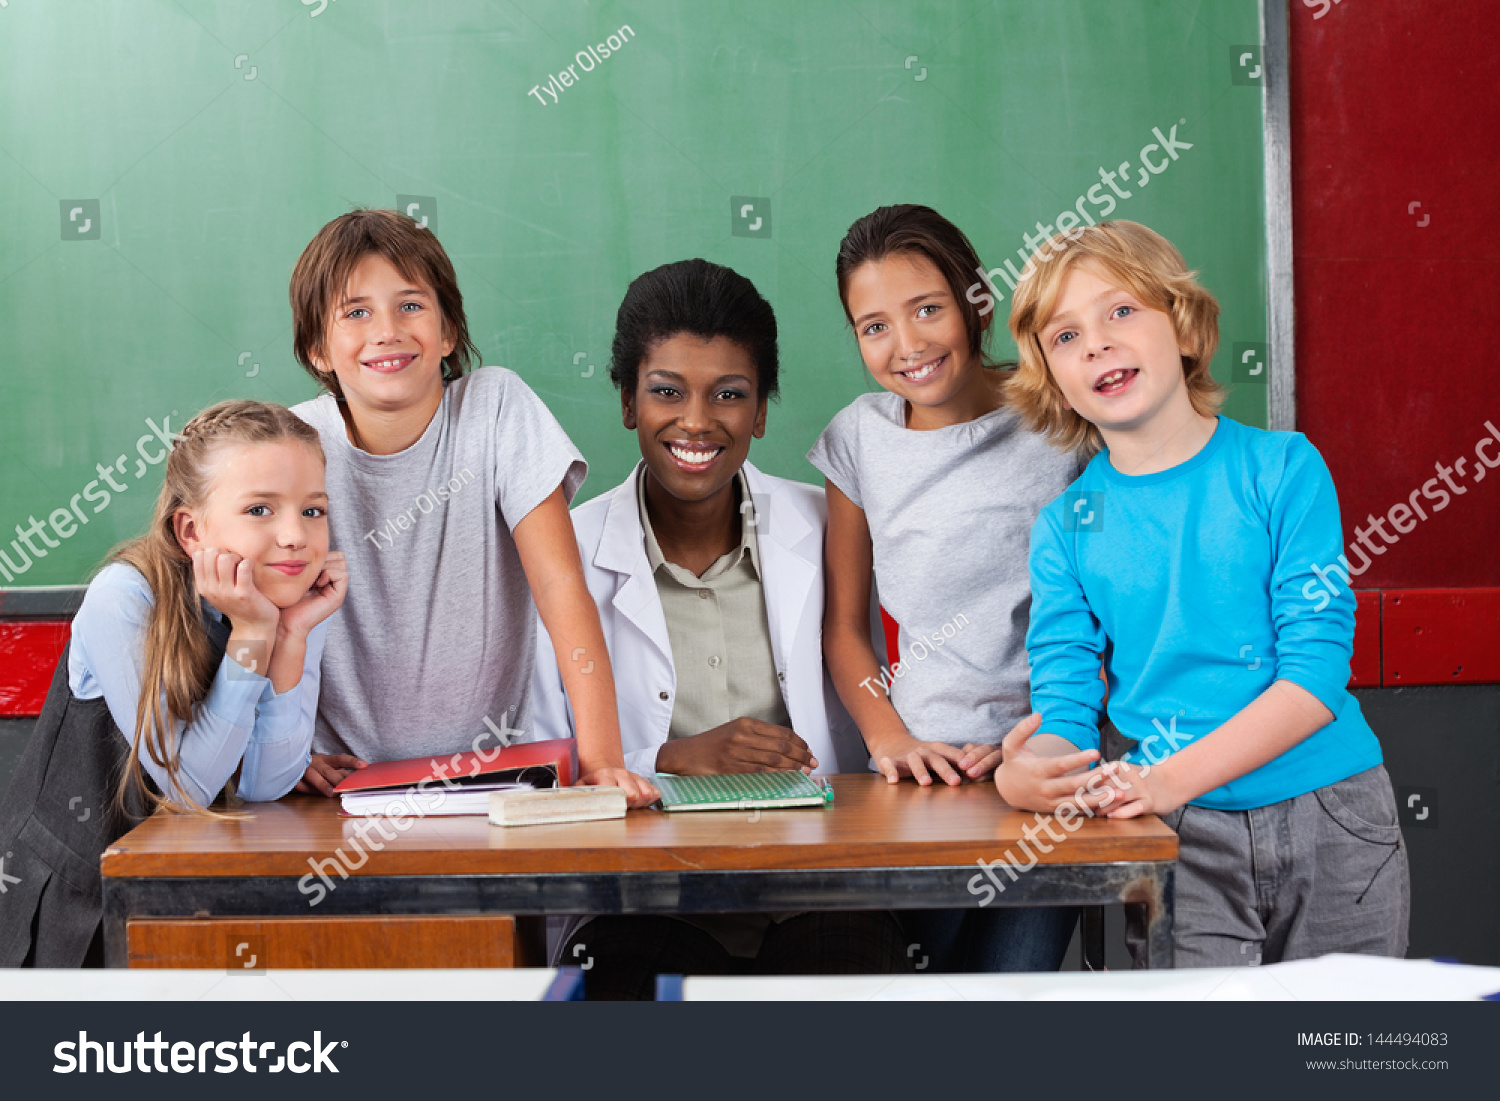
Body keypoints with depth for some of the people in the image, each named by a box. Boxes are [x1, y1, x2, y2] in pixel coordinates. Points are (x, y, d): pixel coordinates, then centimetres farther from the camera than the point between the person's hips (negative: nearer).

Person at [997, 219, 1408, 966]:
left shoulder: (1282, 468, -3)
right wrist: (1027, 774, -25)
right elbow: (1065, 703, 0)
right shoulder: (1065, 528, 3)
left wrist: (1172, 778, -22)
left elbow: (1317, 668, -11)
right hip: (1183, 841, 1)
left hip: (1332, 825, 0)